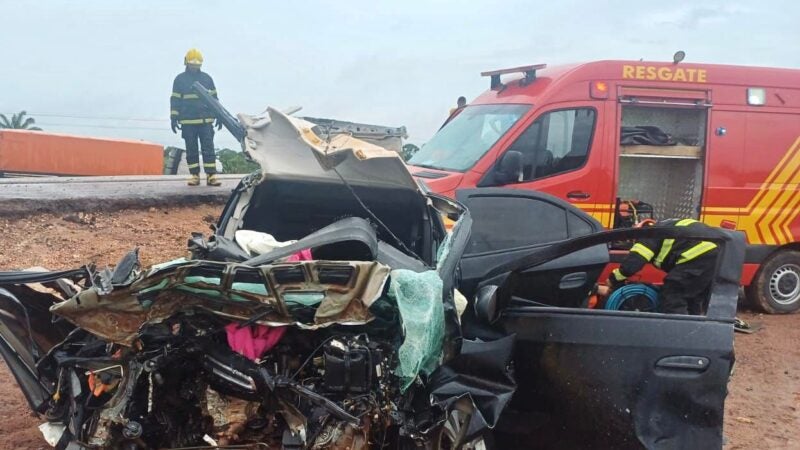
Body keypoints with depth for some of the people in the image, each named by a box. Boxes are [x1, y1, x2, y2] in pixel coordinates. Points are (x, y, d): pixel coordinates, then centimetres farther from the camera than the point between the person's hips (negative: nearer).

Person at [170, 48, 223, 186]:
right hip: (187, 122, 0)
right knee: (191, 150, 4)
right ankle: (194, 175, 9)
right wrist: (173, 118, 0)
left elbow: (214, 98, 13)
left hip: (206, 120, 1)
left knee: (208, 148, -4)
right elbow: (175, 100, 5)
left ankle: (211, 175, -5)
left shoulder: (207, 78, 9)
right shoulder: (180, 79, 5)